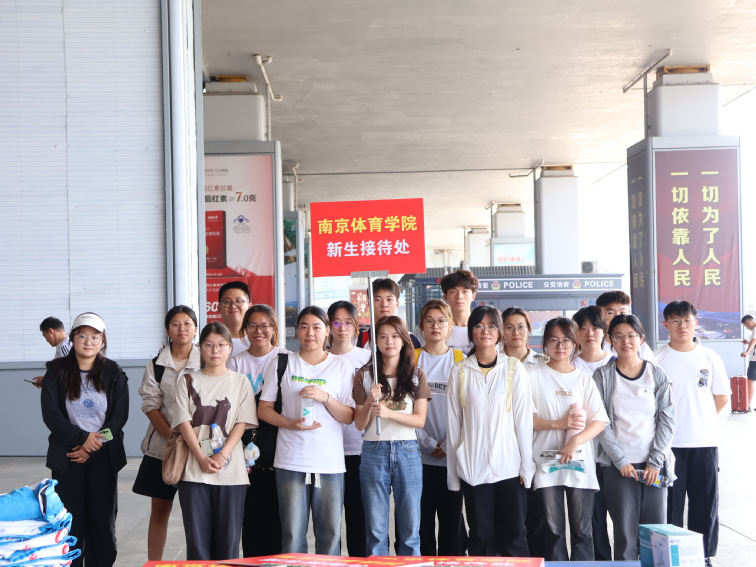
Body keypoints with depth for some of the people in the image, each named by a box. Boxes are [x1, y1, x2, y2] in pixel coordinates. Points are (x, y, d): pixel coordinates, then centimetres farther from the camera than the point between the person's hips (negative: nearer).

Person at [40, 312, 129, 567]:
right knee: (69, 521, -2)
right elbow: (51, 414, -5)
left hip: (104, 457, 1)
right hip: (66, 458, -1)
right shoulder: (56, 372, 2)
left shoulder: (114, 374, 4)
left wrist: (92, 447, -11)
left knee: (102, 520, 3)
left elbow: (119, 416, -2)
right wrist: (82, 439, -16)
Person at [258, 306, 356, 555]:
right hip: (291, 461, 0)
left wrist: (325, 397, -13)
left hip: (330, 463, 0)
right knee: (292, 535, -1)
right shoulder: (281, 364, 9)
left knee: (330, 534, 0)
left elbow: (349, 417, 4)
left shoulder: (341, 366, 7)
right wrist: (291, 424, -9)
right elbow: (264, 408, 8)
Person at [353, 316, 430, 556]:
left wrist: (388, 412, -16)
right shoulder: (364, 375, 5)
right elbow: (359, 424, 3)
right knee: (375, 530, 3)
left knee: (410, 527, 3)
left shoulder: (416, 376, 7)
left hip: (407, 452, 1)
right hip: (374, 452, 0)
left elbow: (420, 420, -2)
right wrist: (369, 403, -16)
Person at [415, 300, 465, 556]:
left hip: (452, 455, 0)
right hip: (420, 454, 0)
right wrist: (428, 443, -8)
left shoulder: (460, 360, 7)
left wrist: (449, 445, -8)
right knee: (422, 518, 1)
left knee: (452, 518, 3)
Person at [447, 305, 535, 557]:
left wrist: (527, 465, -1)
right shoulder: (460, 372, 5)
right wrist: (453, 474, 5)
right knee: (480, 538, 5)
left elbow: (524, 419, 2)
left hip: (509, 467, -1)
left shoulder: (514, 368, 2)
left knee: (513, 537, 2)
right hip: (473, 468, 1)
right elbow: (453, 424, 6)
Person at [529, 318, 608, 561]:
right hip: (546, 462, -1)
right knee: (553, 529, 1)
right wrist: (560, 424, -12)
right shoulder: (534, 376, 6)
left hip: (580, 462, 1)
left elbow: (600, 421, 2)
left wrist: (576, 440, -14)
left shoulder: (584, 379, 10)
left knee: (582, 528, 1)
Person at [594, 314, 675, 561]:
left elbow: (667, 420, 3)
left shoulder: (657, 374, 7)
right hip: (619, 466, -1)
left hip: (654, 465, 1)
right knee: (625, 531, -2)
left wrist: (655, 462, -6)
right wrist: (620, 460, -9)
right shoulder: (603, 376, 3)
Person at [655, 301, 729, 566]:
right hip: (668, 444, -2)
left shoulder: (709, 357, 5)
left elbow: (721, 398, 11)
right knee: (670, 504, 2)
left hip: (705, 443, 2)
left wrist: (696, 420, 6)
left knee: (706, 503, 6)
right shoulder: (656, 358, -1)